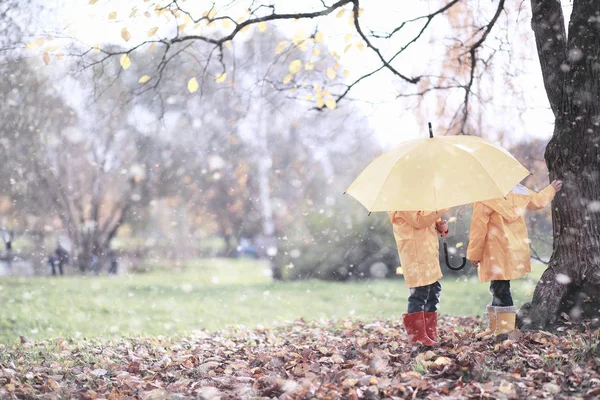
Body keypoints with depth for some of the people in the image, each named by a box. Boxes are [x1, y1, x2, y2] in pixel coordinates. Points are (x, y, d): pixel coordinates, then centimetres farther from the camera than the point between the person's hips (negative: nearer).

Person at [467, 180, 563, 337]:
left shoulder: (483, 199, -14)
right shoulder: (519, 191, 6)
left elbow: (479, 228, -12)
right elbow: (539, 200, 24)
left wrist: (474, 253, -4)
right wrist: (551, 189, 45)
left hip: (497, 254, -8)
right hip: (517, 250, 8)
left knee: (500, 290, -5)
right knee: (498, 289, 15)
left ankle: (505, 330, -6)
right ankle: (494, 328, 20)